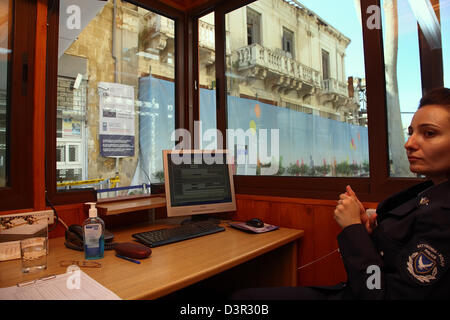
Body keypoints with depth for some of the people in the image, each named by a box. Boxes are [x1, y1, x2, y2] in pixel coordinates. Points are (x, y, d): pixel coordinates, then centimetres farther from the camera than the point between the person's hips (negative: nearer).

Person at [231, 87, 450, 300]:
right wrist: (369, 232, -6)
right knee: (243, 294, 10)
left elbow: (386, 295, -25)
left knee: (243, 297, -1)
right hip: (347, 290, 8)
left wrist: (353, 227, -19)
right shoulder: (430, 191, 4)